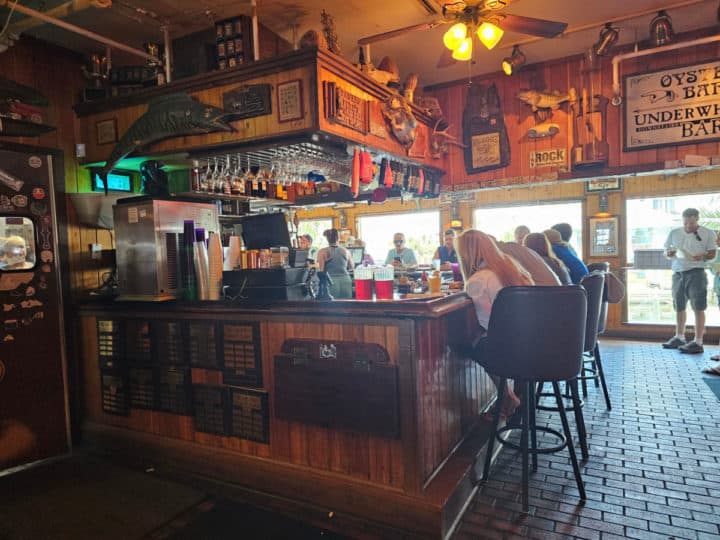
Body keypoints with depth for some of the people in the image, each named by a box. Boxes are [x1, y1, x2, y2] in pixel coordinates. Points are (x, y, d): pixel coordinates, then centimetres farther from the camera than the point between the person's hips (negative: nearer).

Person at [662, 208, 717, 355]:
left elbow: (713, 253, 0)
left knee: (698, 308, -4)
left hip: (696, 273, -4)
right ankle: (679, 338, 26)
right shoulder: (674, 233, 10)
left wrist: (703, 257, -21)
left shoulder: (708, 234, 0)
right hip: (678, 273, 4)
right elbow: (666, 251, 14)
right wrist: (669, 253, -10)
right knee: (679, 307, 13)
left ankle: (698, 343, -1)